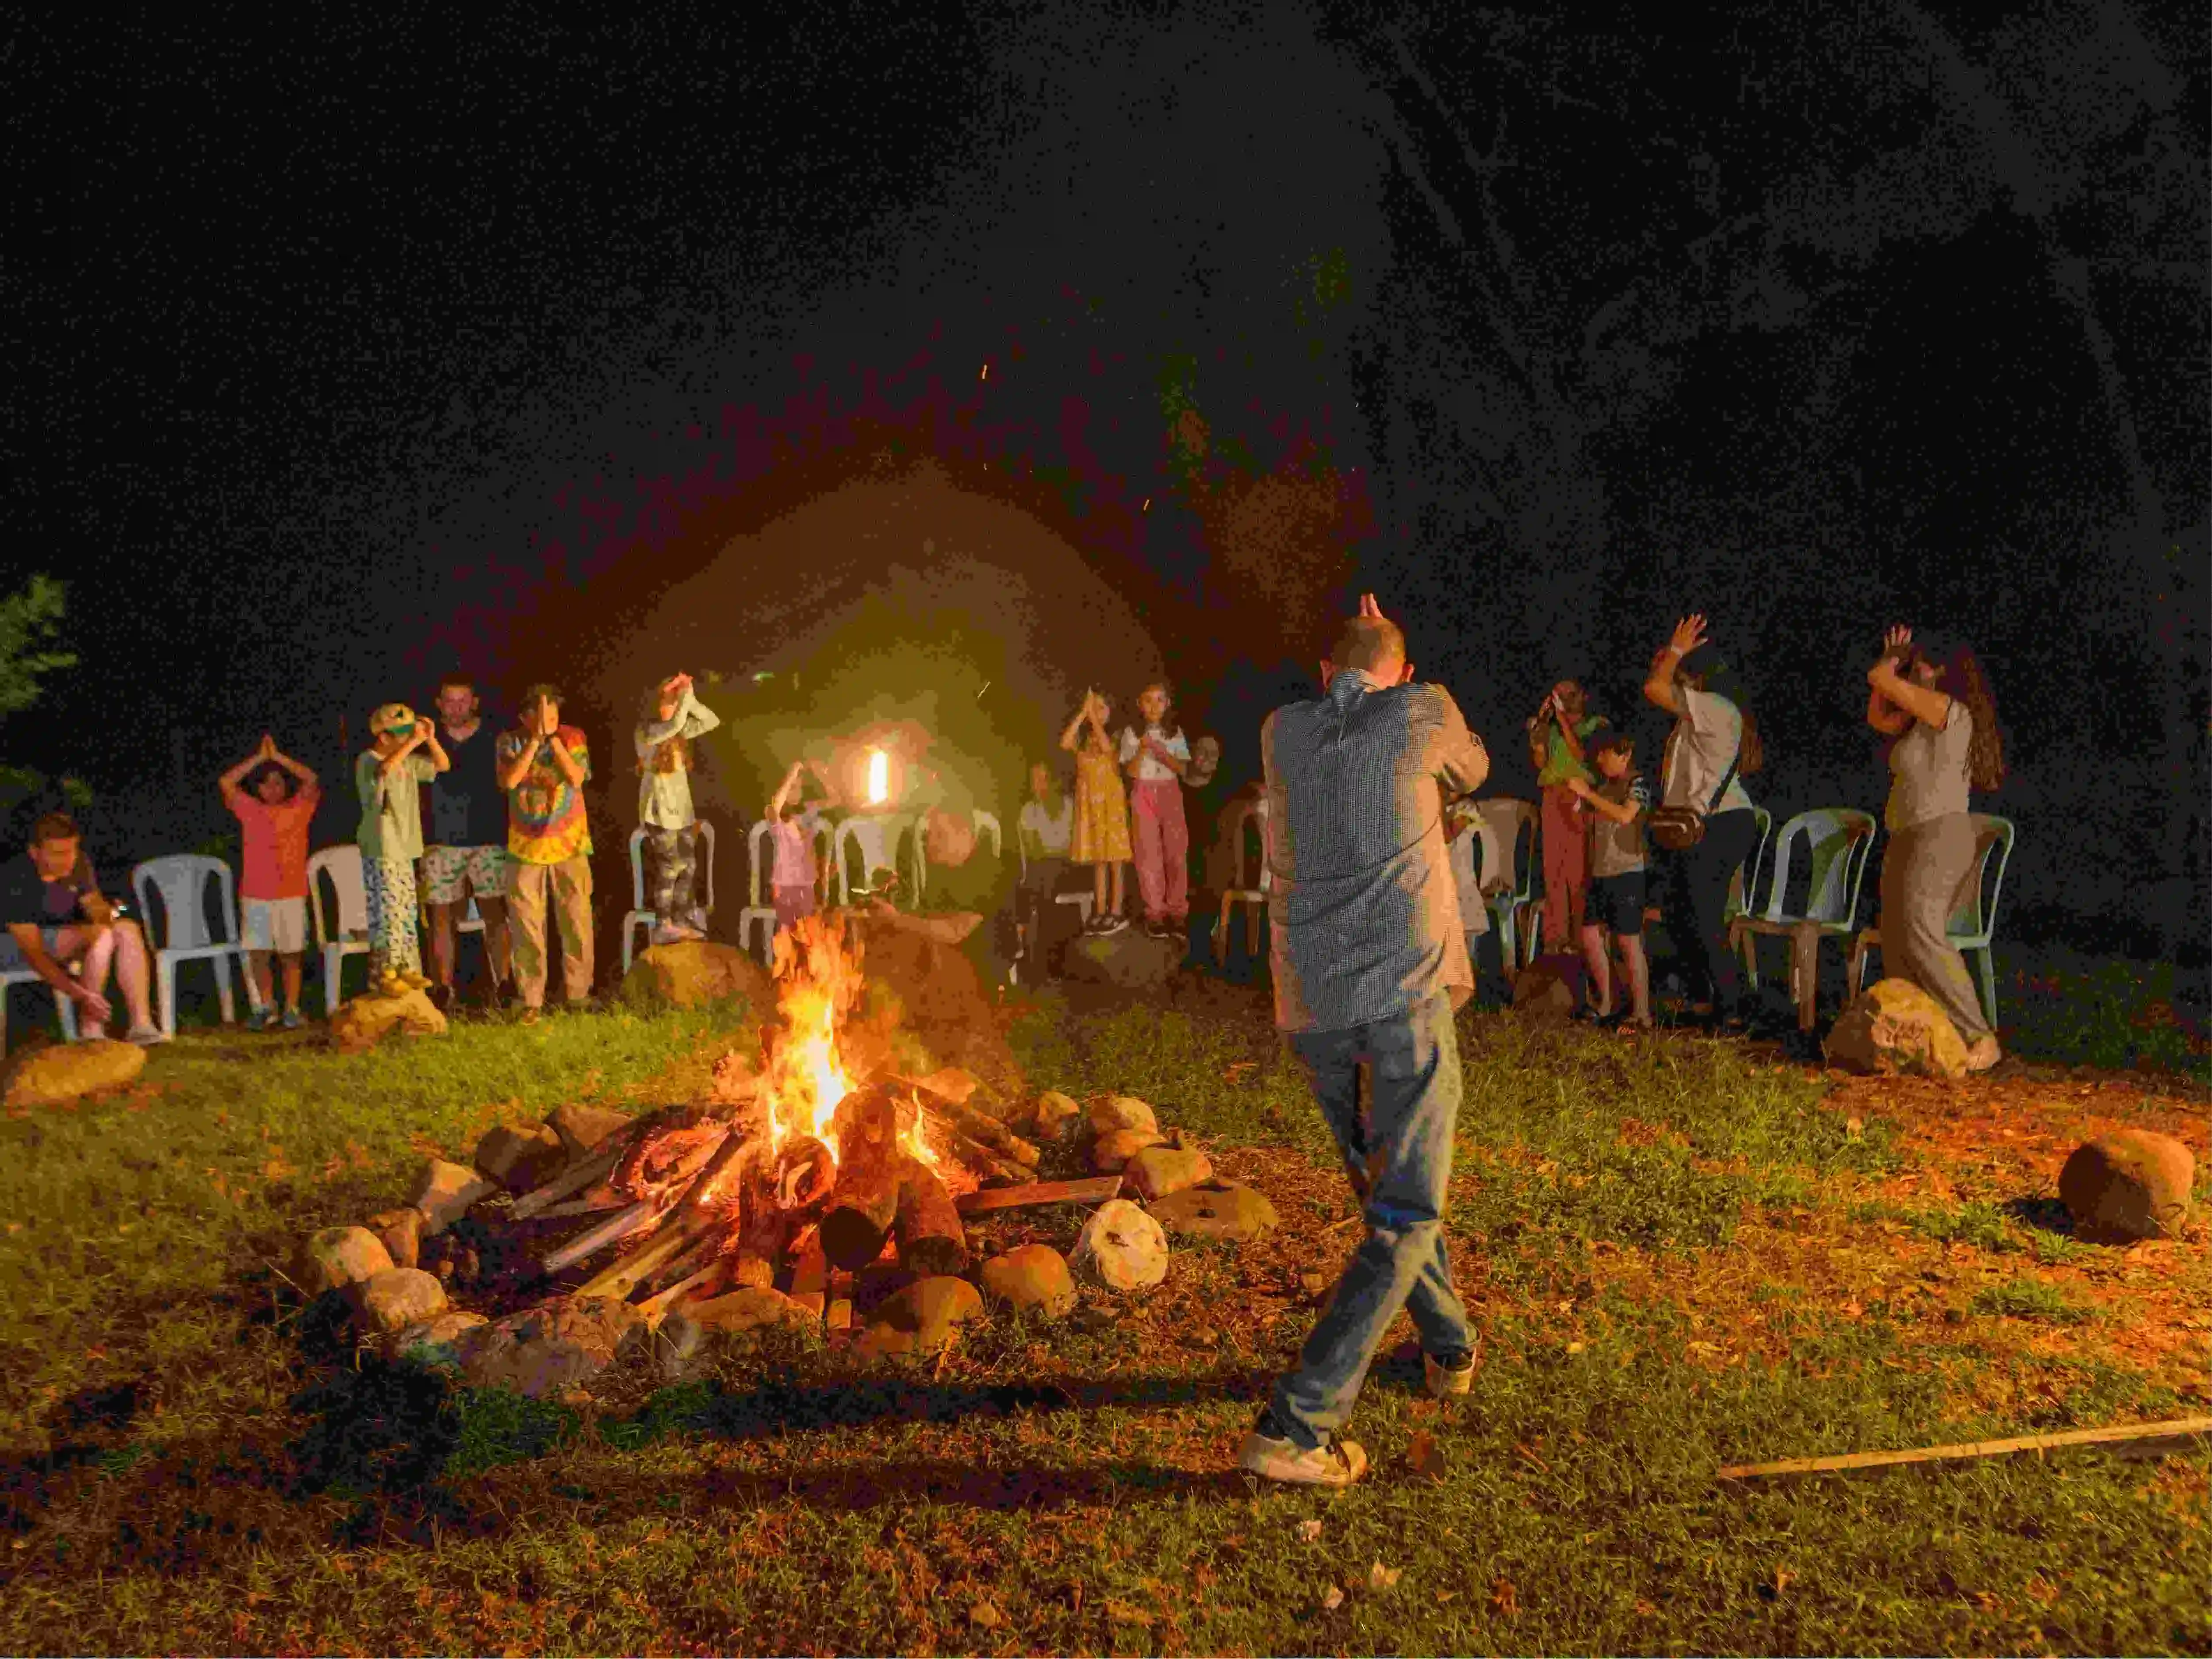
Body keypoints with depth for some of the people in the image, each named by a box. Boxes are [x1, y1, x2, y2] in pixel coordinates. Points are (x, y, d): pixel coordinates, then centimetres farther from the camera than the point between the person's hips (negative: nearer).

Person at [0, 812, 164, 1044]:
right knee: (101, 935, -29)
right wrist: (81, 995, -40)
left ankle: (141, 1024, -21)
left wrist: (106, 914, -24)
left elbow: (94, 904, 4)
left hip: (56, 934, 7)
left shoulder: (78, 864, -10)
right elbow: (34, 953, -31)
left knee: (128, 929, -15)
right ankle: (90, 1031, -24)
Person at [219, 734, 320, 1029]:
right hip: (255, 894, 2)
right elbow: (226, 783, -1)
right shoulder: (250, 810, 9)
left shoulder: (298, 808, 5)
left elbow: (311, 780, -9)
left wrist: (278, 757, -4)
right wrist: (259, 758, 0)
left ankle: (292, 1009, 9)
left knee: (291, 954, 2)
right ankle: (266, 1006, 16)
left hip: (291, 894, -1)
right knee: (257, 953, 3)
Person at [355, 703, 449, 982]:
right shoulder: (368, 760, -10)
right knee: (387, 918, -11)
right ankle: (384, 982, -5)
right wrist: (413, 742, -29)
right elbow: (385, 768, -34)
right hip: (380, 854, -8)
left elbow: (443, 765, 19)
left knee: (407, 918, 13)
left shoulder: (408, 762, 13)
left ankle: (409, 978, 21)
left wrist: (430, 740, 2)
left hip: (404, 852, 8)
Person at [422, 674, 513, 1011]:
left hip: (488, 839, -1)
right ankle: (443, 989, 9)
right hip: (441, 841, 1)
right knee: (441, 914, 1)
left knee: (495, 911, -6)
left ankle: (503, 983, -2)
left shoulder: (494, 738, 5)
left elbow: (507, 784, 8)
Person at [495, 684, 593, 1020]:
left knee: (577, 924, 4)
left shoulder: (573, 737, -1)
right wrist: (535, 740, -18)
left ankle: (578, 994, 17)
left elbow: (576, 778, -16)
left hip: (569, 846, 0)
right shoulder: (509, 741, -1)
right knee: (527, 929, 3)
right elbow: (509, 781, -17)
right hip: (525, 849, 0)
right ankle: (531, 1001, 12)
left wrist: (553, 738, -16)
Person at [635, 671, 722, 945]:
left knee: (689, 866, 9)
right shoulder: (646, 732, -12)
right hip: (659, 809, -7)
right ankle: (663, 926, 8)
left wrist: (691, 700, -6)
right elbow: (675, 725, -31)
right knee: (668, 867, -3)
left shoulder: (678, 731, 9)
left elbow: (712, 722, 6)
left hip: (682, 807, 7)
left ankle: (683, 922, 19)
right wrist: (686, 695, -19)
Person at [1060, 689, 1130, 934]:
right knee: (1097, 860, 5)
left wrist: (1093, 717, -13)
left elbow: (1106, 747, -22)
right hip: (1089, 801, 4)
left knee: (1114, 858, -4)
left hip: (1110, 799, -4)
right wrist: (1082, 713, -8)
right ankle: (1100, 912, 8)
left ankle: (1116, 912, -3)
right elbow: (1065, 743, -10)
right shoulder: (1083, 738, 12)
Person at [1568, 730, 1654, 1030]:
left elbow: (1625, 816, -24)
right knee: (1590, 935, 8)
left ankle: (1641, 1013, 0)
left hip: (1627, 873, -8)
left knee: (1629, 941, -6)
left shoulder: (1637, 783, -6)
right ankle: (1604, 1003, 20)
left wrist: (1587, 793, -21)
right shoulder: (1604, 787, 15)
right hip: (1600, 873, 8)